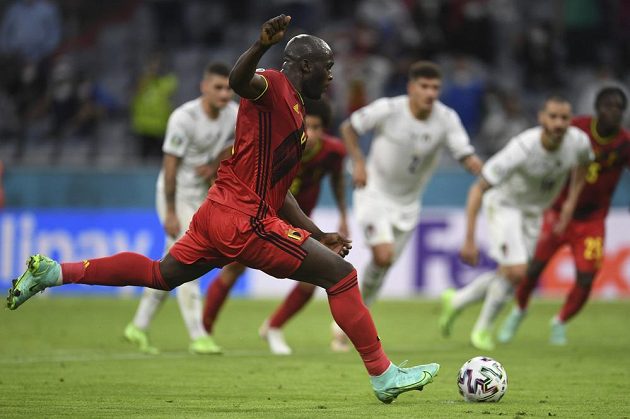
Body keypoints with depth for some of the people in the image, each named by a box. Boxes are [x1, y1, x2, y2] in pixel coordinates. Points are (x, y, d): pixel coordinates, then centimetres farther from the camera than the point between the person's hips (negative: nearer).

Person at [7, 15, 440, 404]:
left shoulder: (295, 113, 20)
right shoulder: (274, 87, -8)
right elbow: (239, 80, -34)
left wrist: (320, 235, 24)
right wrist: (262, 45, -53)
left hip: (217, 213, 10)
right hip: (246, 222, -10)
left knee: (160, 274, 22)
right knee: (341, 274, -7)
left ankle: (54, 272, 17)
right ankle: (384, 375, -3)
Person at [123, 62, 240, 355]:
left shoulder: (234, 115, -4)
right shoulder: (183, 119, -23)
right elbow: (170, 165, -20)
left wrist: (215, 166, -8)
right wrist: (170, 213, -19)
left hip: (200, 196, 7)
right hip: (176, 196, -7)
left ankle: (139, 326, 23)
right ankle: (197, 337, -8)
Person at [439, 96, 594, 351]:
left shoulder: (579, 142, -21)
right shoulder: (522, 149, -35)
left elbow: (582, 163, 9)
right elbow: (478, 189, -28)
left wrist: (570, 203, 2)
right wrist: (469, 241, -31)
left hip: (533, 212, 6)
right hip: (504, 204, -6)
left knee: (510, 276, 7)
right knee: (516, 272, -19)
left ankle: (455, 301, 30)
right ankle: (483, 328, 4)